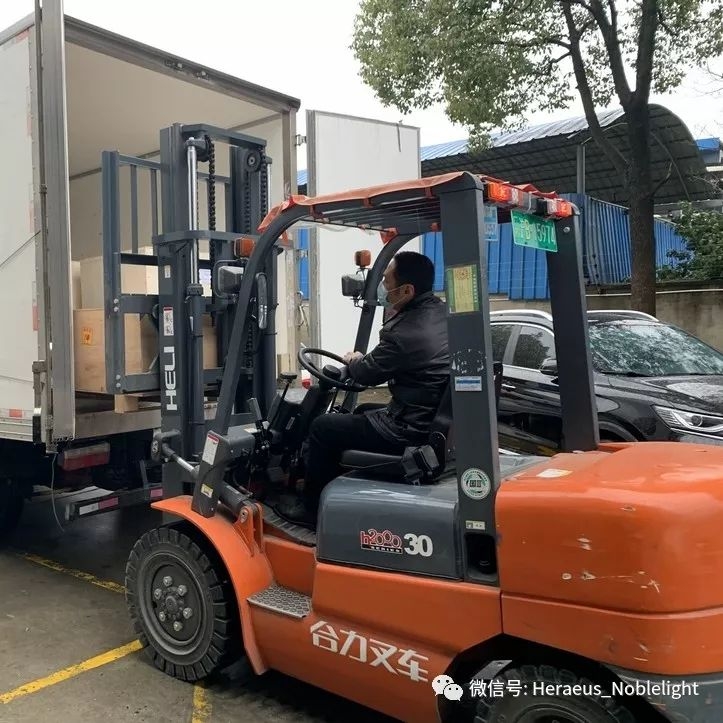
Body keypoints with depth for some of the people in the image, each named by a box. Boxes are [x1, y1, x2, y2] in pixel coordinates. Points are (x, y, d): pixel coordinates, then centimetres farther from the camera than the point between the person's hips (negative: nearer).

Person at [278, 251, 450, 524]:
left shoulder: (404, 334, -27)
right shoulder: (443, 312, 1)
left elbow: (367, 374, -6)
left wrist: (354, 360, 14)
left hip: (412, 432, -9)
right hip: (438, 421, 9)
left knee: (323, 427, 5)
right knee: (364, 413, 29)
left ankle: (312, 507, 22)